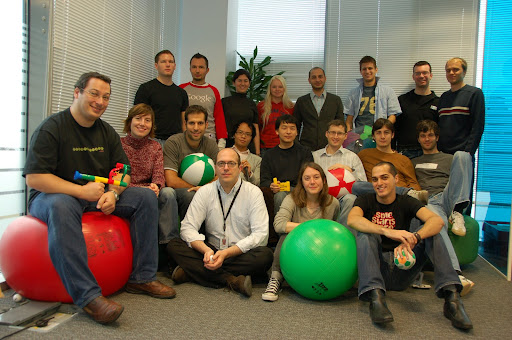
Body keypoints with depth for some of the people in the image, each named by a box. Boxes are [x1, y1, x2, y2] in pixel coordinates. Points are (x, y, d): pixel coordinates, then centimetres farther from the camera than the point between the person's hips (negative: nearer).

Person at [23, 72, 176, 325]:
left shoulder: (107, 132, 9)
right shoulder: (51, 128, -11)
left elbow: (123, 172, 7)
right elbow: (34, 178, -20)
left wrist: (112, 193, -15)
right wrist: (81, 191, -25)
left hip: (97, 196, 6)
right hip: (53, 195, -6)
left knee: (146, 197, -9)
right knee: (61, 206, -41)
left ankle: (142, 278, -11)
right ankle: (88, 295, -42)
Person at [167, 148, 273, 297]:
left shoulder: (253, 192, -3)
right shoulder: (205, 192, 3)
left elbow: (260, 234, -11)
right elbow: (187, 228, -3)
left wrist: (226, 253, -22)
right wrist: (206, 250, -24)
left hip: (241, 254, -1)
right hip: (211, 251, 2)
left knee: (265, 255, -32)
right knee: (174, 246, -18)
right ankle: (231, 280, -28)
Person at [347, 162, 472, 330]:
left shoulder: (406, 202, 7)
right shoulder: (366, 201, 5)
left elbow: (437, 220, -13)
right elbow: (352, 220, -20)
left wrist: (413, 238, -34)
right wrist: (387, 231, -36)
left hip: (402, 270, 1)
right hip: (377, 266, -1)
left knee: (430, 232, -14)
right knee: (365, 233, -25)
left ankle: (451, 296, -29)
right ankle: (375, 296, -43)